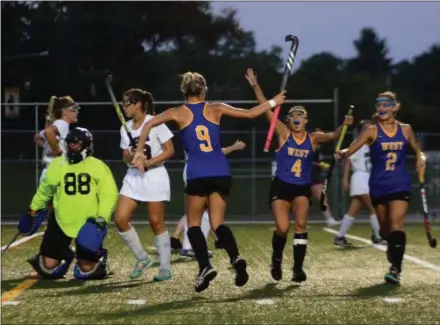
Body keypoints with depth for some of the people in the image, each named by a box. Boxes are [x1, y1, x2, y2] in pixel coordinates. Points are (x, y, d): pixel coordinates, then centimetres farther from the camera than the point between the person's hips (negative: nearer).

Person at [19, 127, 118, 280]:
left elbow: (109, 195, -9)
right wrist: (34, 209, 27)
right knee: (49, 269, 0)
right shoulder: (57, 165, 3)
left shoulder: (98, 167, -7)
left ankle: (98, 259, 36)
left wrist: (101, 219, -19)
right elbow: (45, 190, 18)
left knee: (86, 271, 0)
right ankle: (64, 258, 35)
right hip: (61, 222, 3)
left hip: (88, 224, -2)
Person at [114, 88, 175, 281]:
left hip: (155, 177, -6)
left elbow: (169, 150, -9)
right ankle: (142, 258, 10)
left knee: (156, 222, -3)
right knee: (120, 219, -6)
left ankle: (165, 267, 8)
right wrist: (131, 157, -9)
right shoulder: (125, 128, 11)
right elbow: (125, 156, 15)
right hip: (133, 177, 6)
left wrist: (149, 162, -20)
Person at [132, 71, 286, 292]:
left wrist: (139, 152, 4)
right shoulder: (215, 109, 10)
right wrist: (273, 102, 29)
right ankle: (236, 258, -16)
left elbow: (148, 125, -2)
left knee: (193, 224, 11)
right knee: (217, 223, 11)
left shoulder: (179, 113, 6)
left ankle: (205, 267, -9)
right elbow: (250, 114, 15)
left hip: (198, 175, -2)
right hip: (222, 173, 3)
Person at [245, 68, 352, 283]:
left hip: (302, 188, 2)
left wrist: (344, 126, -32)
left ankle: (298, 268, -6)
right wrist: (255, 86, -14)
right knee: (282, 228, -11)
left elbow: (332, 136, -11)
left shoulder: (313, 138, 3)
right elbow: (266, 110, -8)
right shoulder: (283, 134, -2)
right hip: (281, 186, -2)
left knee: (301, 225, -12)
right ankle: (277, 260, 18)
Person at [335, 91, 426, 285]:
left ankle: (396, 269, -18)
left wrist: (421, 157, -4)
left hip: (400, 185, 0)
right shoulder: (372, 131, -4)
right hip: (378, 186, 1)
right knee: (385, 227, 12)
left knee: (396, 224, -15)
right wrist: (341, 154, -35)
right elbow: (351, 150, -13)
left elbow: (416, 149, 19)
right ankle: (392, 249, 40)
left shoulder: (405, 129, 4)